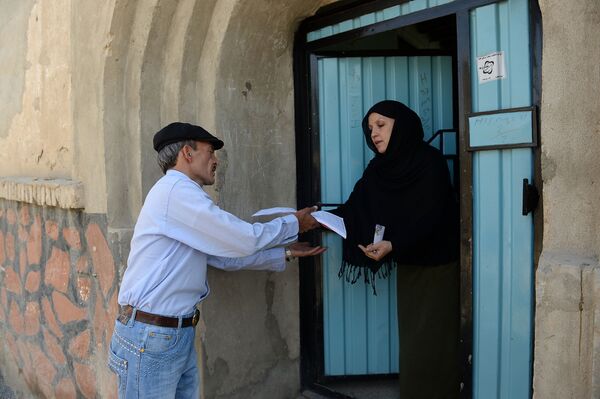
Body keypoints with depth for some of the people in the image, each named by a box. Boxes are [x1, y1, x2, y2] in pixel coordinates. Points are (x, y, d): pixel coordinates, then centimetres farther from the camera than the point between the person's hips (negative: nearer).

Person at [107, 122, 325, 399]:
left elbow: (228, 256, 19)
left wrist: (285, 252, 19)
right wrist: (294, 224, 2)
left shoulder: (183, 195, 16)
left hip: (180, 334, 10)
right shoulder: (176, 190, -15)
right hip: (150, 336, -10)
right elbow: (244, 239, -14)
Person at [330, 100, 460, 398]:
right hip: (408, 263, 6)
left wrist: (393, 245, -35)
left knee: (433, 339, -1)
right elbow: (355, 210, -4)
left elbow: (430, 217, -23)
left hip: (436, 264, -6)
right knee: (411, 337, 11)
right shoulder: (379, 168, 5)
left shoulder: (430, 162, -15)